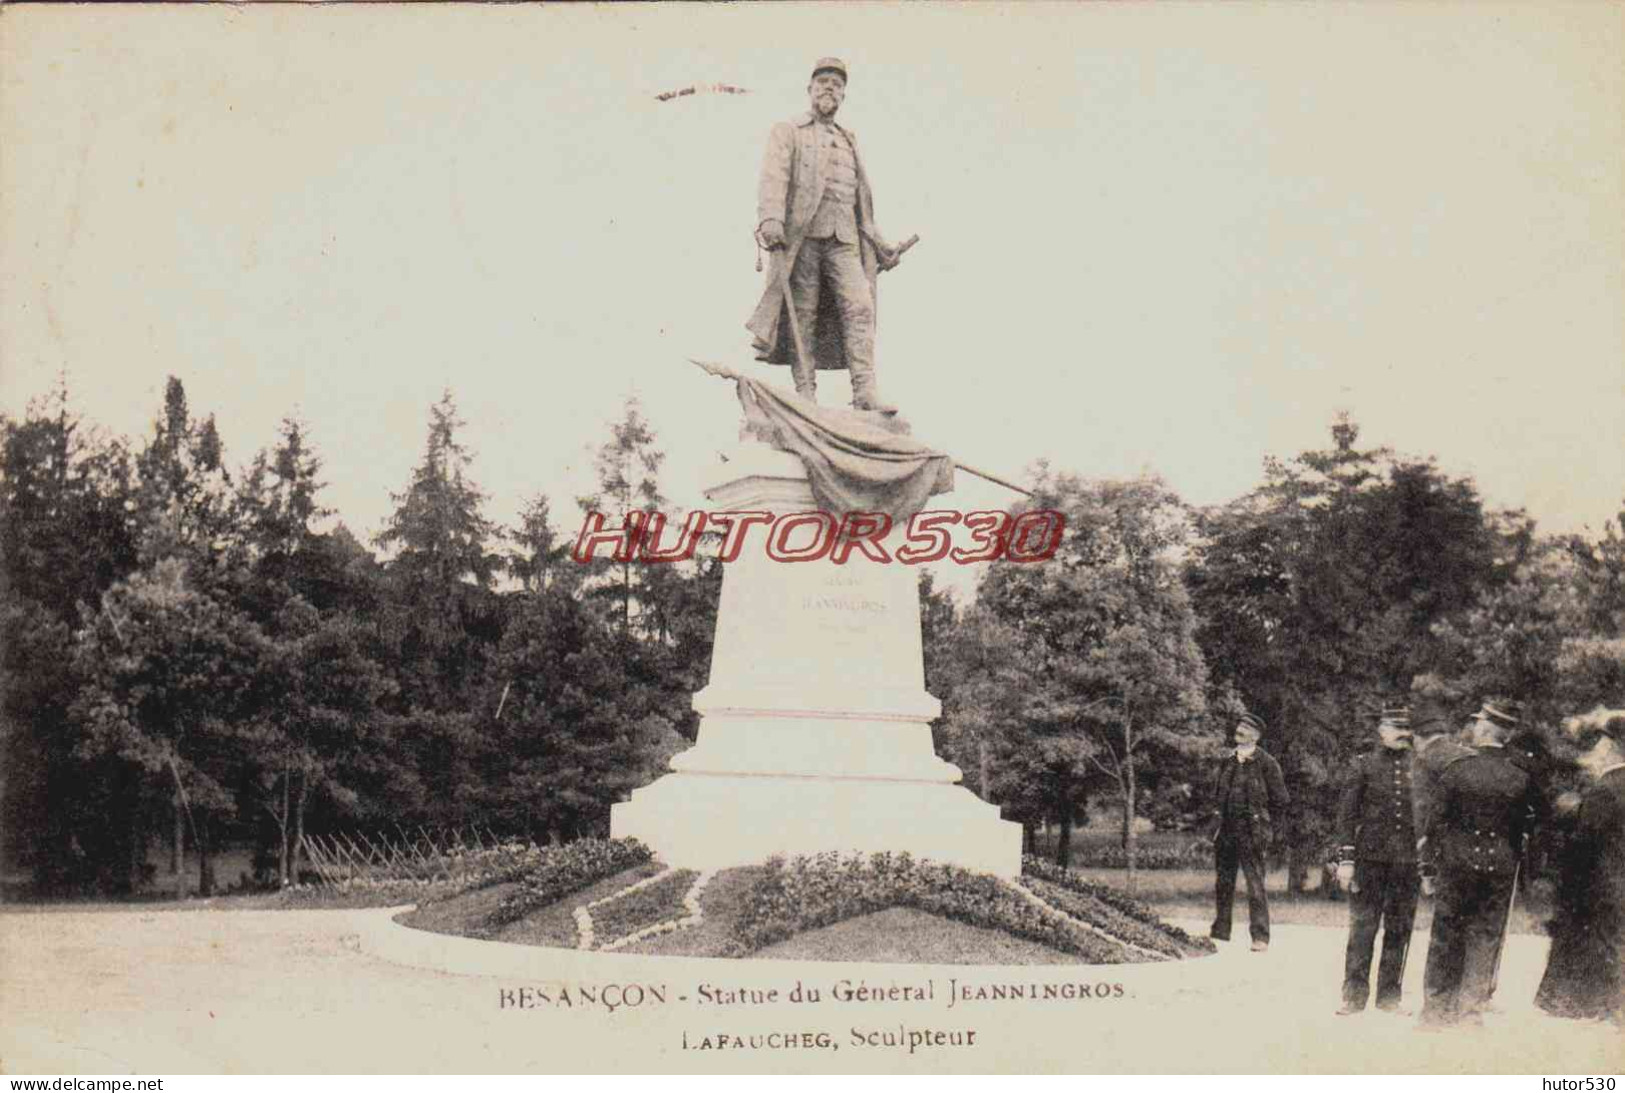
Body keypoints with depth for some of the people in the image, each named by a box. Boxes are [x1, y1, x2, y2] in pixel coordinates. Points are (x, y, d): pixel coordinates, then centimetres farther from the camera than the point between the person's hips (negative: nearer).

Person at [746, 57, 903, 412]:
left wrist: (879, 243, 26)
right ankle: (805, 392, -4)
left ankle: (865, 391, -16)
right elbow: (774, 177, -6)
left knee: (860, 306, -11)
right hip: (801, 235, -4)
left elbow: (861, 197, 31)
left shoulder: (849, 140, 28)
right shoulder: (787, 131, 11)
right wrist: (770, 218, -24)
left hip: (844, 239, 4)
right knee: (803, 313, -6)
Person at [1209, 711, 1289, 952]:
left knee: (1255, 884, -7)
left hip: (1251, 832, -6)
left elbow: (1280, 802, 0)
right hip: (1226, 832, 6)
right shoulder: (1229, 761, 13)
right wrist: (1223, 817, 12)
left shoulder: (1266, 763, -5)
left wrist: (1258, 818, 3)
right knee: (1223, 883, 12)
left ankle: (1260, 936, -4)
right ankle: (1220, 930, 21)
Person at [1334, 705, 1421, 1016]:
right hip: (1370, 858, -2)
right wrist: (1347, 858, -6)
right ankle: (1355, 995, 4)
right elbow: (1347, 813, 0)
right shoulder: (1365, 765, 2)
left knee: (1399, 930, 6)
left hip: (1408, 860, 2)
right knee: (1362, 926, -2)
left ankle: (1389, 996, 15)